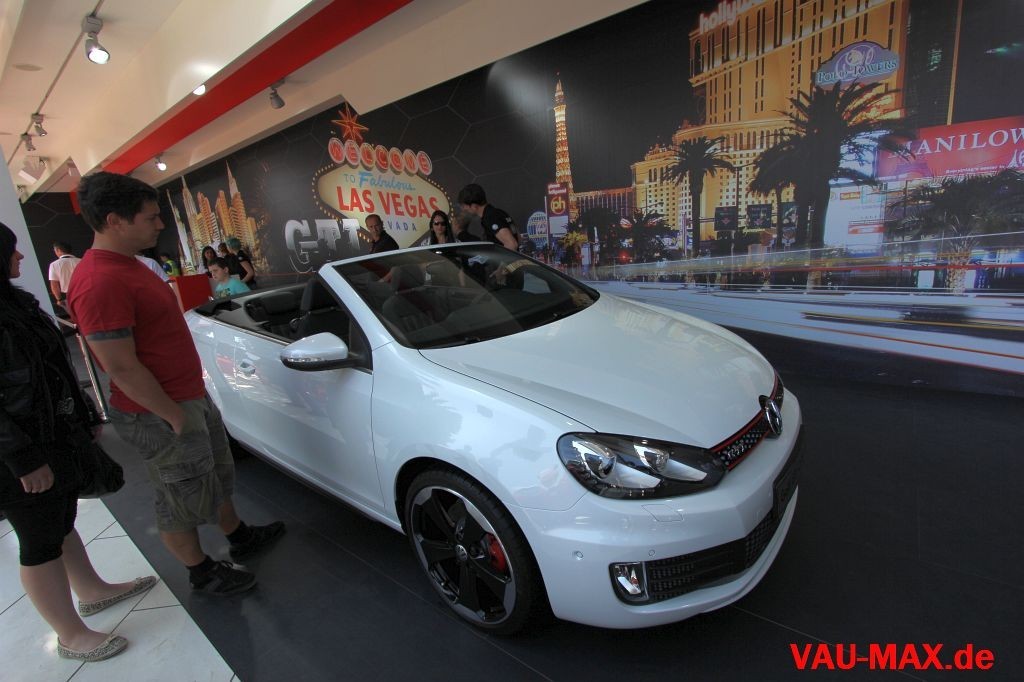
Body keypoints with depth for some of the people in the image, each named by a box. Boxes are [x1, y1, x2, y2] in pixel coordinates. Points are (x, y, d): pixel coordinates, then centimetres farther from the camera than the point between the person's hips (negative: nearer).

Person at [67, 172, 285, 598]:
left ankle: (241, 538, 44)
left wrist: (192, 399, 17)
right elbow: (121, 367, -26)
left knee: (217, 477, 24)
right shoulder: (99, 283, -25)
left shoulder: (126, 265, 9)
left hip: (191, 396, 10)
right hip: (158, 416, -10)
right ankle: (202, 574, 31)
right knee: (183, 501, 10)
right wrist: (175, 416, -18)